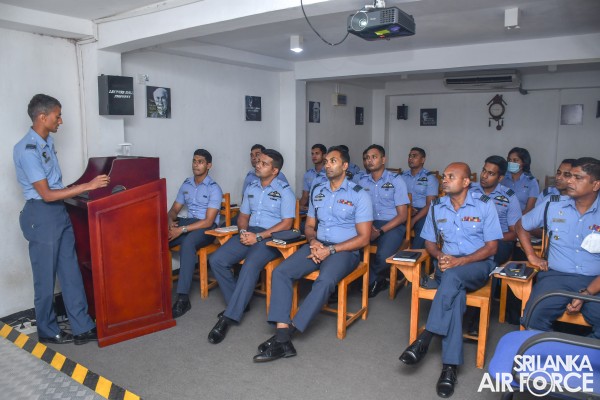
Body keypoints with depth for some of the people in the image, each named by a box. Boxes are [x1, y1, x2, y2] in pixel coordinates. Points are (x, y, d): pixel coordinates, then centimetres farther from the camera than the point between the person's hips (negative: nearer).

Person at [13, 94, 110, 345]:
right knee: (46, 277, 6)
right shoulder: (27, 150, -20)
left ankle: (82, 328, 18)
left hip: (59, 211, 9)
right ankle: (47, 331, 23)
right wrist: (87, 186, -24)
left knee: (70, 272, 10)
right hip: (41, 215, -9)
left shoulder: (48, 142, 8)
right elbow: (46, 194, -23)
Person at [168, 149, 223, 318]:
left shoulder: (214, 189, -5)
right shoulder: (186, 184, 15)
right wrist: (170, 220, -6)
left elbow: (208, 221, -14)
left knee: (187, 243, -39)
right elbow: (174, 209, 19)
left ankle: (183, 297, -39)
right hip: (188, 222, 6)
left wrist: (182, 230, -23)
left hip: (207, 228, -6)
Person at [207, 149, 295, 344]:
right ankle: (237, 304, -2)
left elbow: (287, 223, -9)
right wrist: (243, 231, -3)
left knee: (250, 266, -34)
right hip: (249, 233, 6)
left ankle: (229, 317, -28)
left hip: (271, 237, -6)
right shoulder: (251, 188, 18)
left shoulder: (284, 191, -2)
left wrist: (259, 236, -16)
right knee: (216, 260, -15)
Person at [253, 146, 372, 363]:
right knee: (280, 271, -20)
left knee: (325, 281, -36)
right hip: (317, 245, 5)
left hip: (344, 250, -5)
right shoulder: (317, 191, 15)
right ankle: (282, 339, -26)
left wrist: (331, 250, -15)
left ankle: (287, 331, -29)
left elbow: (364, 238, -6)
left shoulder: (359, 195, -2)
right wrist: (313, 241, -5)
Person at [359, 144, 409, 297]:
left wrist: (380, 231, -16)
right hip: (368, 224, 4)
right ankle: (378, 279, -6)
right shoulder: (362, 181, 10)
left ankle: (369, 281, 2)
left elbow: (402, 215, -4)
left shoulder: (396, 181, -1)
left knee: (383, 255, -33)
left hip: (392, 225, -3)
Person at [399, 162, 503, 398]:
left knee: (452, 276, -38)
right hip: (447, 265, 2)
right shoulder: (436, 207, 7)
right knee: (456, 293, -33)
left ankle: (424, 339, -33)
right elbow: (429, 242, 13)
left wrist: (460, 261, -19)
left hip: (477, 265, -2)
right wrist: (440, 257, -11)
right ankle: (450, 365, -32)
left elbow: (492, 247, -5)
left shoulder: (484, 205, -4)